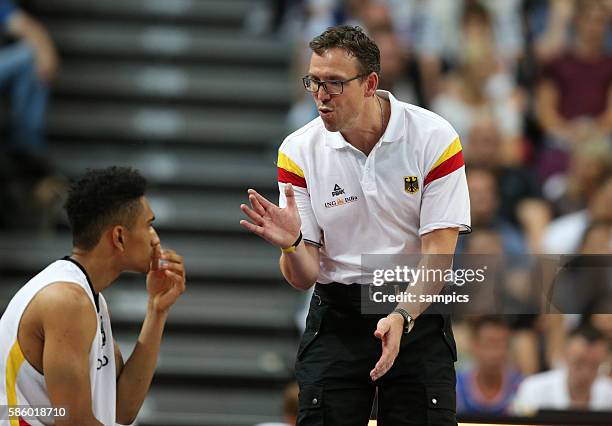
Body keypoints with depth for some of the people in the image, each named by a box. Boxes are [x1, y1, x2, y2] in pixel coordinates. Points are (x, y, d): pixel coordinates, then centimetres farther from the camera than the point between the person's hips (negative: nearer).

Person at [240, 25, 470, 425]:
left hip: (417, 313, -1)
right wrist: (292, 245, -28)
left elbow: (437, 254, -14)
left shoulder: (434, 138, -11)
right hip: (336, 315, 1)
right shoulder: (299, 151, -6)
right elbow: (304, 278, -5)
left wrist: (401, 317, -30)